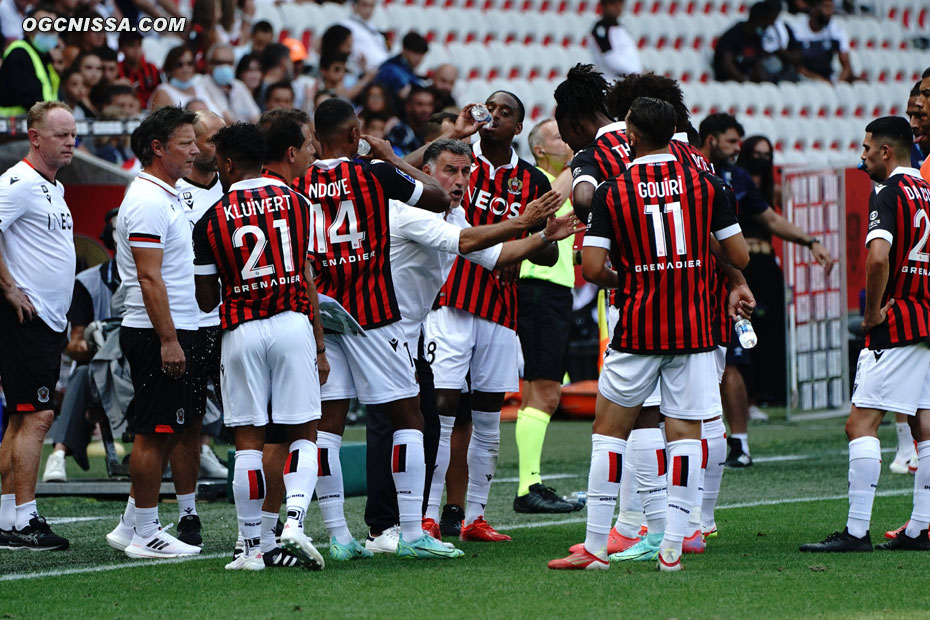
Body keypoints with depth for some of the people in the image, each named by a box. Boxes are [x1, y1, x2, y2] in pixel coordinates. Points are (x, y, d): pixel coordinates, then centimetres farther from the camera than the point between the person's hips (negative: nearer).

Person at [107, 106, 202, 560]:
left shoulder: (166, 196, 17)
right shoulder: (148, 201, -15)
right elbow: (149, 276, -21)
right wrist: (168, 339, -23)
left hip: (172, 332, 10)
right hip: (159, 334, -10)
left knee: (169, 430, 14)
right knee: (155, 433, -5)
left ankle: (132, 526, 19)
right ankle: (146, 535, -1)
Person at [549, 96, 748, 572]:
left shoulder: (612, 193, -4)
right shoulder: (705, 185, 1)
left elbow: (592, 268, -8)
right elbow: (739, 257, 3)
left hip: (637, 330, -1)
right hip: (694, 330, 1)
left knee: (610, 428, 9)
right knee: (685, 432, 4)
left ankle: (596, 546, 7)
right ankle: (673, 546, -2)